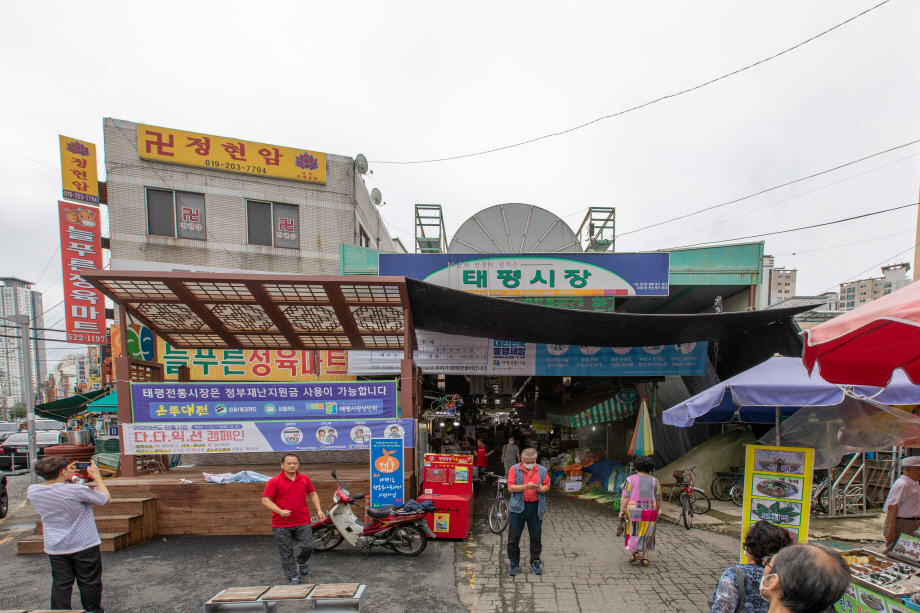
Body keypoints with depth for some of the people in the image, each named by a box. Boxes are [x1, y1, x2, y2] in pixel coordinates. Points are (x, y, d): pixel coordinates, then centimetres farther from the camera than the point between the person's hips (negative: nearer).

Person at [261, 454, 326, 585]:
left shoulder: (305, 479, 6)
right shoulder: (274, 481, -7)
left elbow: (312, 494, 17)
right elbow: (265, 500, -11)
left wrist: (318, 510, 7)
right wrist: (280, 511, -23)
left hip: (303, 522, 2)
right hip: (281, 525, -2)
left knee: (308, 546, 0)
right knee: (286, 553, 6)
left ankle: (301, 562, 32)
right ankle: (293, 577, 25)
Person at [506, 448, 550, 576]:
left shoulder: (542, 470, 4)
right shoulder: (514, 469, -4)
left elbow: (547, 486, 8)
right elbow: (510, 487, -10)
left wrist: (541, 489, -15)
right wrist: (526, 486, -21)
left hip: (536, 507, 2)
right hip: (518, 507, -1)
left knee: (536, 536, 11)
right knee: (514, 536, 5)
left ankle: (535, 562, 29)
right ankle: (514, 562, 21)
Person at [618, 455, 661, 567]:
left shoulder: (630, 479, -2)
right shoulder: (655, 481, 4)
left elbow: (625, 497, -9)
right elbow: (658, 500, 5)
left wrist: (621, 510, -6)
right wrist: (656, 512, 18)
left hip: (634, 511, -2)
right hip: (650, 511, 2)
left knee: (634, 532, 15)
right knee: (647, 534, 15)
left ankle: (635, 552, 2)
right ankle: (645, 558, 14)